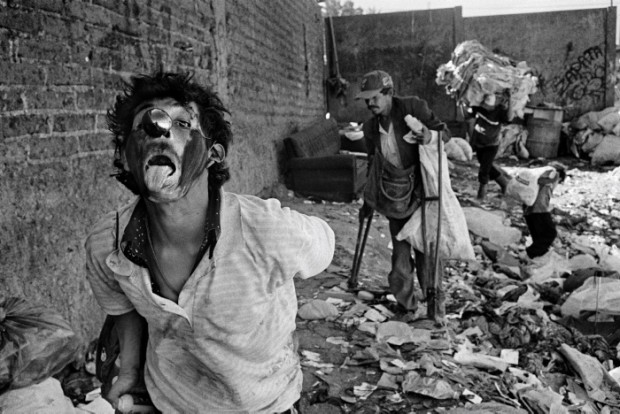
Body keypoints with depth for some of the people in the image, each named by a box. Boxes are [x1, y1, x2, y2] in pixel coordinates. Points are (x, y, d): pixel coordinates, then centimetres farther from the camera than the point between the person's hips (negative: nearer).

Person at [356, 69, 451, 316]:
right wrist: (368, 201, 17)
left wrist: (430, 135, -30)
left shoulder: (413, 107, -11)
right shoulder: (370, 127, 2)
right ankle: (405, 302, 22)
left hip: (421, 191, -3)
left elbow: (445, 132, -5)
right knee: (400, 252, 7)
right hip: (395, 196, 3)